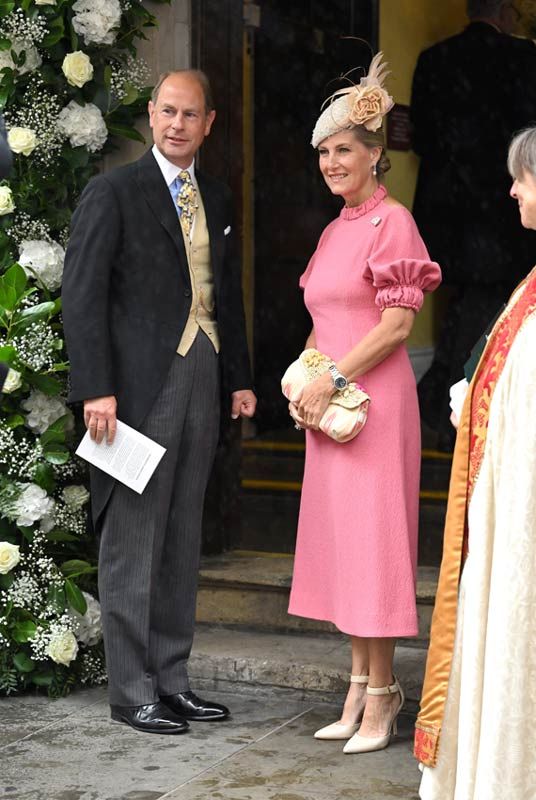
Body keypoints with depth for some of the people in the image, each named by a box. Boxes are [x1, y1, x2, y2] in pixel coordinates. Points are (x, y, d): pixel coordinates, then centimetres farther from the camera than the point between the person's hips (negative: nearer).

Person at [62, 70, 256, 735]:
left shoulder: (216, 198, 16)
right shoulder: (113, 193, -5)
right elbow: (82, 293, -11)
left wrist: (239, 377, 15)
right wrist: (95, 388, -18)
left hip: (201, 381, 7)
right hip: (140, 386, -7)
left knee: (181, 540, 12)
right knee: (133, 539, -2)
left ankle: (171, 678, 21)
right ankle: (131, 691, 6)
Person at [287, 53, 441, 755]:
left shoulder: (392, 221, -9)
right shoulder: (334, 230, 16)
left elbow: (398, 324, -15)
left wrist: (332, 378, -13)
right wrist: (302, 382, 7)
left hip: (374, 400, -8)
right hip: (328, 406, 8)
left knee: (371, 537, -5)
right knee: (338, 538, 9)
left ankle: (381, 693, 3)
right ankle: (361, 682, 17)